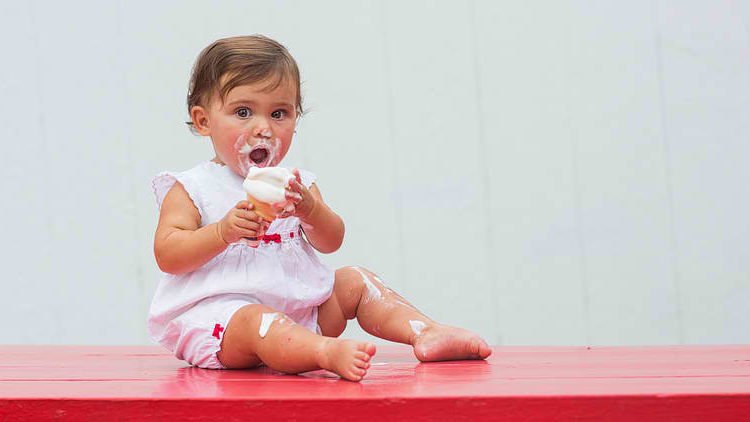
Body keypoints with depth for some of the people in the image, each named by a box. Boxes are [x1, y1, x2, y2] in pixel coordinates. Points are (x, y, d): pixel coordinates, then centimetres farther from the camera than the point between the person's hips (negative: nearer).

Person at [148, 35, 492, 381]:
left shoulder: (296, 184, 15)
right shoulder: (191, 188, 0)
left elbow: (330, 242, 5)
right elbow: (167, 255, -11)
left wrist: (310, 209, -17)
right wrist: (224, 231, -25)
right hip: (220, 311, -7)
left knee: (355, 281, 10)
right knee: (257, 322, -38)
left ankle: (426, 333, -1)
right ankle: (329, 353, -66)